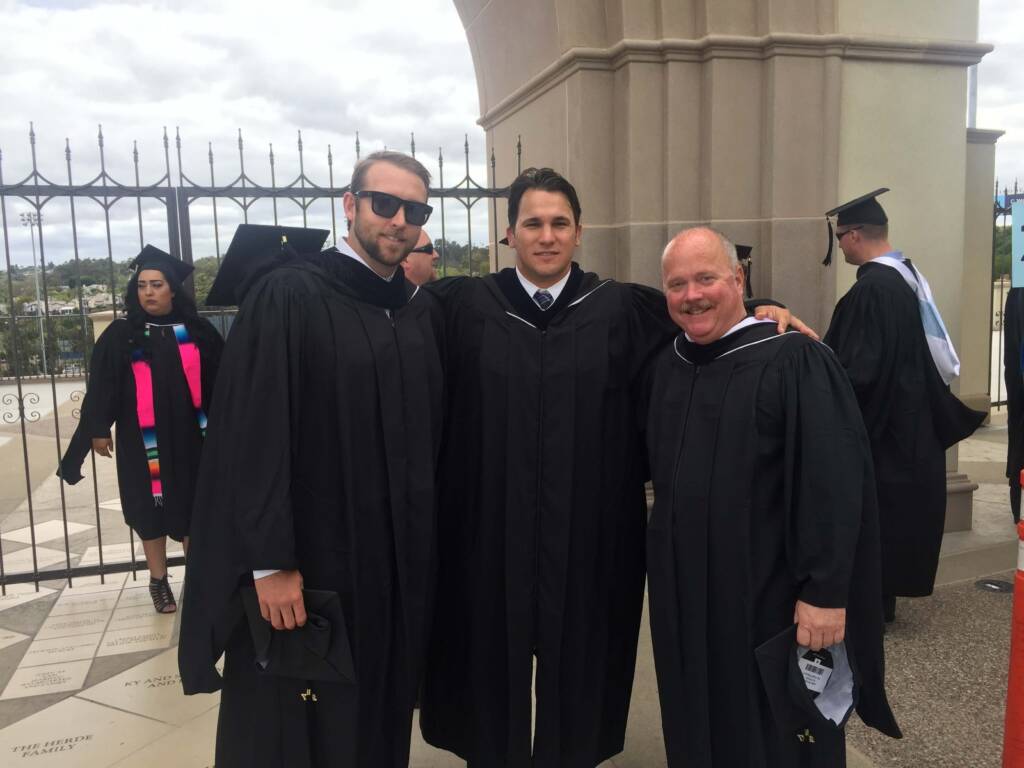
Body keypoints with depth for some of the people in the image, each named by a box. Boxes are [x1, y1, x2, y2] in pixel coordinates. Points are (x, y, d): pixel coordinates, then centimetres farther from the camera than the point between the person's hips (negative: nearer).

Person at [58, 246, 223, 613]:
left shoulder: (196, 331, 0)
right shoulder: (121, 335, -2)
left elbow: (219, 378, 3)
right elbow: (102, 384, -1)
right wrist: (99, 429, -4)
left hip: (190, 435, 1)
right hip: (142, 439, -1)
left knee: (193, 505, 10)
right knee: (152, 508, 8)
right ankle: (158, 582, 20)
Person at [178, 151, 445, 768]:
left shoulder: (424, 312, 7)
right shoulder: (288, 295, -12)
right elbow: (255, 436, -16)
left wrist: (426, 544, 11)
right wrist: (270, 562, -17)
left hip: (400, 561, 5)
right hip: (306, 558, -5)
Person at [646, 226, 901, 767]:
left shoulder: (794, 361, -16)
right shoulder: (665, 367, 5)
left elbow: (835, 484, -19)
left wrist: (825, 593, -21)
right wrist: (663, 555, 12)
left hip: (771, 593, -6)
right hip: (684, 589, 6)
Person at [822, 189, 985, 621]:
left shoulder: (871, 289, -22)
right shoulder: (909, 277, 8)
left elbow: (857, 369, -25)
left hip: (878, 427, -9)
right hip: (910, 421, 10)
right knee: (893, 515, 17)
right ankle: (883, 597, 30)